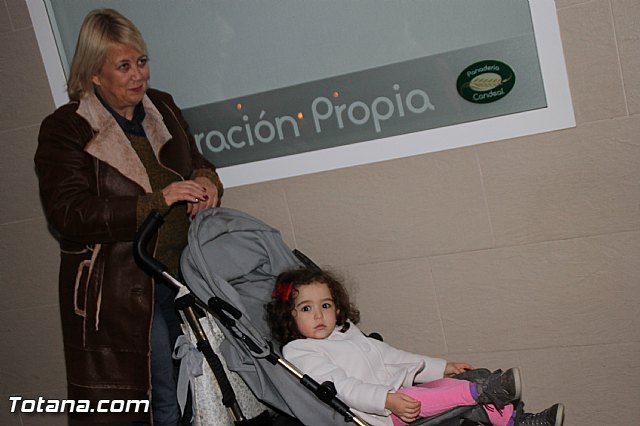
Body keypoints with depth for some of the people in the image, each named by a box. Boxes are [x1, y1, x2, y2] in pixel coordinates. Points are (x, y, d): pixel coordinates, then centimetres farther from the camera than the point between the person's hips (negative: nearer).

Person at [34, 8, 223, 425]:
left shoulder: (162, 107, 9)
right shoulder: (64, 129, -8)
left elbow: (196, 163, 23)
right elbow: (68, 213, -18)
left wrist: (205, 180, -3)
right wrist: (157, 201, -25)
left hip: (183, 274, 6)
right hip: (120, 292, -5)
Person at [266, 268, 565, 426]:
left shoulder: (347, 333, 20)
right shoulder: (299, 352, -6)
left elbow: (388, 356, 24)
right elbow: (342, 387, -18)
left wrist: (442, 368, 21)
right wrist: (388, 400, -31)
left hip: (402, 387, 8)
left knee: (454, 383, -8)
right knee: (417, 400, -36)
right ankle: (478, 390, -34)